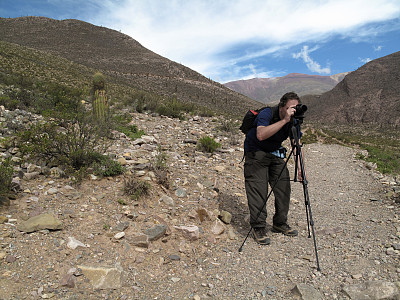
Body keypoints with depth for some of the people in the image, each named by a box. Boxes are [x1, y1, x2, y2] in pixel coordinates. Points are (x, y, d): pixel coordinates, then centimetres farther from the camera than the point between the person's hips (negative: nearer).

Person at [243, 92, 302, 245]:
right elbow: (261, 135, -43)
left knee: (284, 188, 1)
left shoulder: (294, 120, -5)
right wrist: (284, 120, -44)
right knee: (258, 190, -13)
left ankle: (280, 223, 18)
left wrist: (300, 168, -10)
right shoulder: (266, 114, -24)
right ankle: (258, 228, -2)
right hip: (256, 153, -6)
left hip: (276, 154, 6)